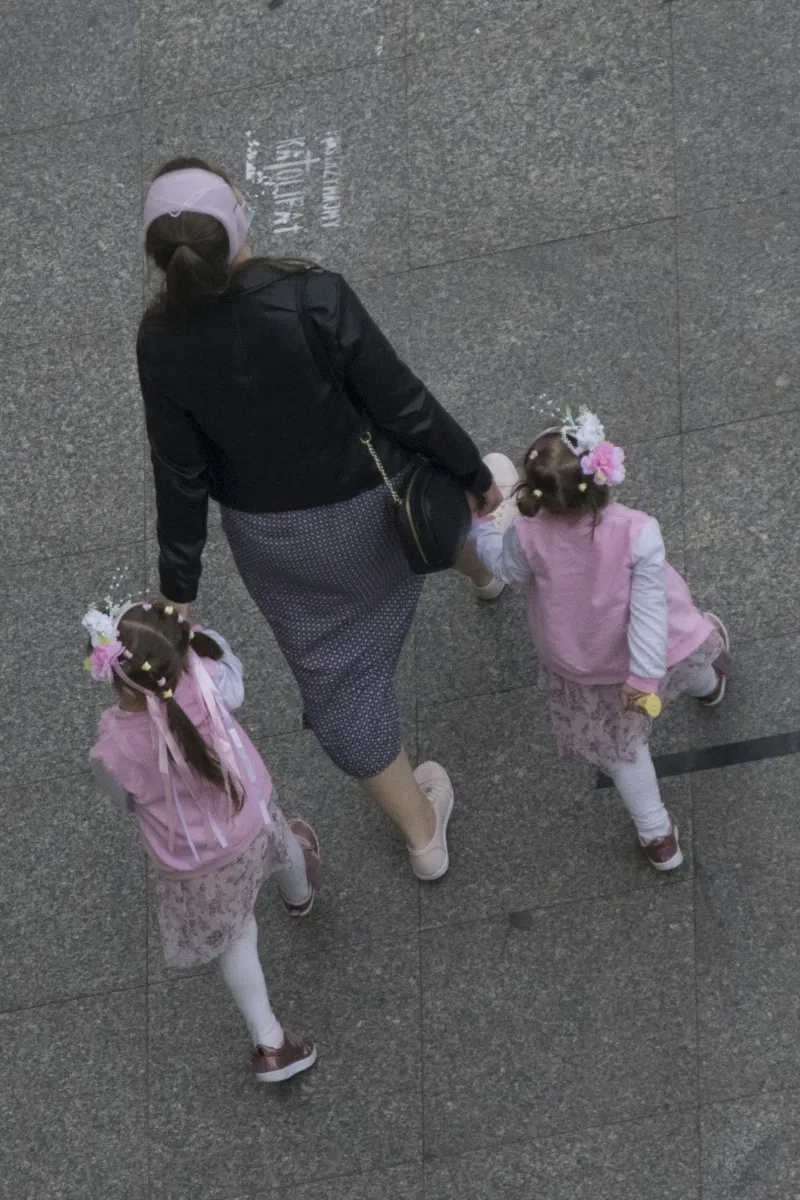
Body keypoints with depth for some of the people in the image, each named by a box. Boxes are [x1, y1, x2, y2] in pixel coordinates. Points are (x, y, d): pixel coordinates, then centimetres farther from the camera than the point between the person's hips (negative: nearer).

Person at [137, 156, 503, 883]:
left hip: (272, 538, 1)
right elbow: (402, 405, -21)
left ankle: (423, 836, 34)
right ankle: (484, 564, 71)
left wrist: (180, 585, 0)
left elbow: (180, 474, -13)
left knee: (339, 677, 21)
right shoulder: (312, 299, -32)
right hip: (369, 509, -1)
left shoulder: (163, 341, -23)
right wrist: (474, 473, -5)